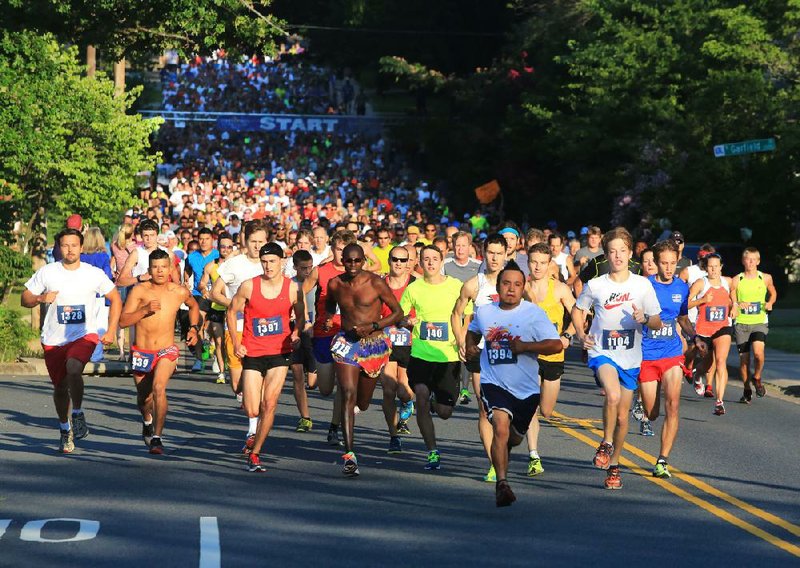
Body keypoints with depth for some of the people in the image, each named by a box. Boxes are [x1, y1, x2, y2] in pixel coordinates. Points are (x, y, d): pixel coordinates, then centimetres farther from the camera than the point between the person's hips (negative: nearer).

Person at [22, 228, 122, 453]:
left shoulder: (94, 274, -2)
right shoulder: (47, 272, -2)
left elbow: (115, 299, 8)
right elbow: (24, 299, 5)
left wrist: (111, 330, 0)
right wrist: (41, 298, -17)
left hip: (85, 335, -2)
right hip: (54, 339, 2)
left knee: (73, 368, -31)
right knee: (60, 387, 9)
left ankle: (78, 413, -12)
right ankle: (65, 429, 32)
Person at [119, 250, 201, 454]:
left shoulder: (180, 292, -2)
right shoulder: (139, 290, -9)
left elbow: (193, 306, 22)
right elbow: (123, 321, -15)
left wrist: (194, 328, 10)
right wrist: (145, 309, -26)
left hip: (167, 351, -1)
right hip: (141, 352, 1)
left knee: (159, 387, -27)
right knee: (144, 397, 16)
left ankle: (157, 436, -19)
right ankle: (147, 421, 51)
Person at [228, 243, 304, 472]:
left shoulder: (293, 288, -2)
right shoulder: (249, 286, -5)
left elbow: (300, 316, 13)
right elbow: (232, 311, 8)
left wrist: (296, 334, -7)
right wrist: (235, 343, 0)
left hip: (280, 352, 0)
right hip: (252, 353, 0)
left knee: (269, 404, -11)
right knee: (252, 411, -4)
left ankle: (255, 453, 1)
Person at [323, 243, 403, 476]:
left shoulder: (376, 283, -10)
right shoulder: (334, 284, 0)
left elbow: (398, 312, -4)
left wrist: (373, 326, -17)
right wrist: (327, 318, 1)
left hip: (374, 344, 0)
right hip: (346, 343, 1)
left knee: (362, 403, 12)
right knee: (348, 395, -17)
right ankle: (349, 454, -20)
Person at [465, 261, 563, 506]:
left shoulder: (534, 313, -7)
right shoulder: (483, 312, 3)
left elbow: (556, 345, -14)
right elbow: (472, 331, 28)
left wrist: (524, 346, -21)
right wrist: (470, 346, 8)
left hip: (526, 388, 1)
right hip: (494, 383, -1)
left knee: (515, 437, 19)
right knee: (501, 428, -25)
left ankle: (502, 454, 55)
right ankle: (501, 483, -24)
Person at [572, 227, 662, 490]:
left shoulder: (643, 285, -1)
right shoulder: (595, 285, -2)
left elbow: (657, 323, 5)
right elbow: (578, 310, 15)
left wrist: (644, 319, -18)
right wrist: (581, 334, -2)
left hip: (630, 357, 2)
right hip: (602, 352, -2)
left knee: (622, 416, 8)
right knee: (613, 394, -31)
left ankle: (613, 465, 28)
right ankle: (605, 444, -9)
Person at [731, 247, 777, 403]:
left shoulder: (766, 278, 2)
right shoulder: (736, 280, -1)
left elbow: (773, 293, 19)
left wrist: (770, 303, -1)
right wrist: (736, 305, -15)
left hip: (759, 322, -1)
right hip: (741, 324, 1)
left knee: (758, 352, -24)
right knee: (743, 359, 4)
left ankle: (757, 378, 5)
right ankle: (747, 390, 23)